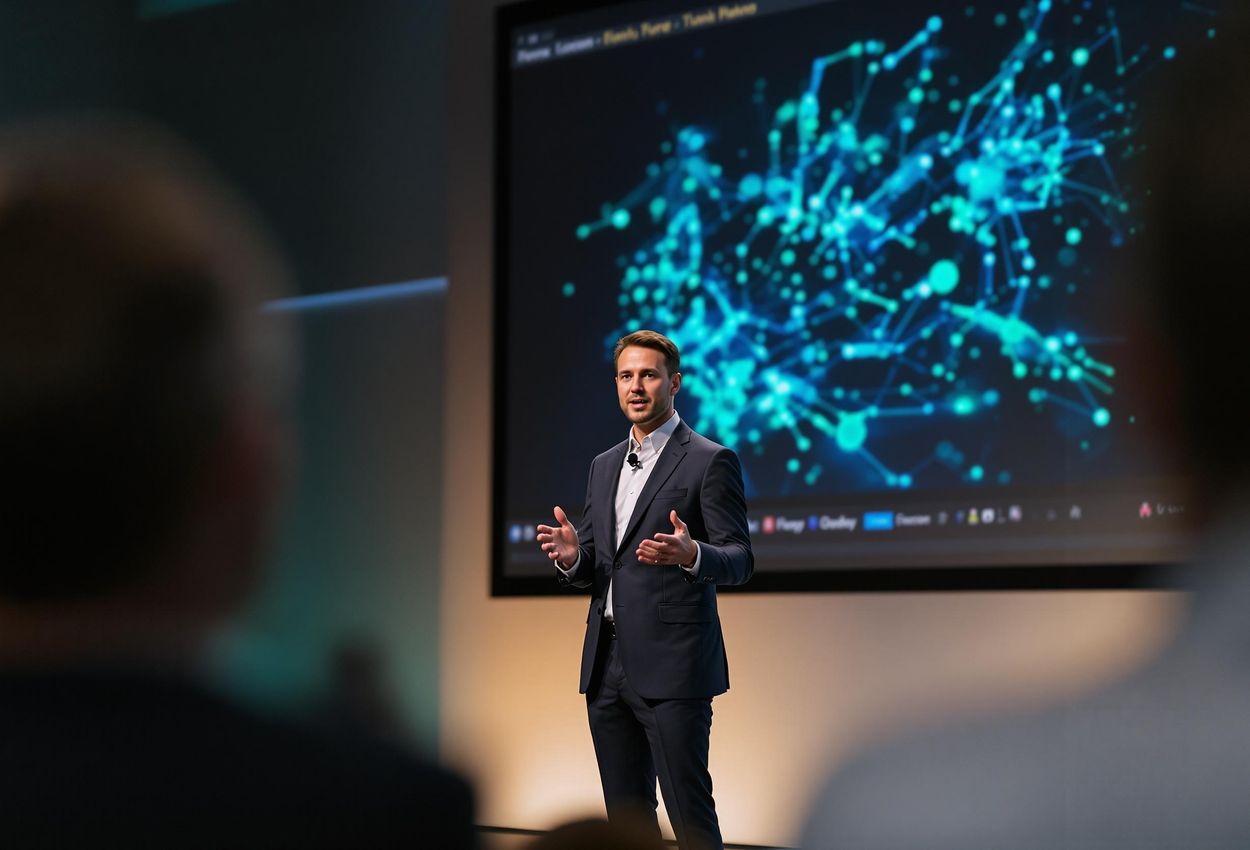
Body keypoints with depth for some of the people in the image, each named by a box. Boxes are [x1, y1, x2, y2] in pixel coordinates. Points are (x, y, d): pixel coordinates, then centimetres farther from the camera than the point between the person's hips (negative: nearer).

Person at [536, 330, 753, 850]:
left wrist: (691, 554, -29)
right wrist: (571, 557, -5)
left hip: (673, 665, -7)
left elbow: (739, 559, -8)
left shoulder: (710, 461, -3)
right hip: (608, 665, 7)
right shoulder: (604, 466, 17)